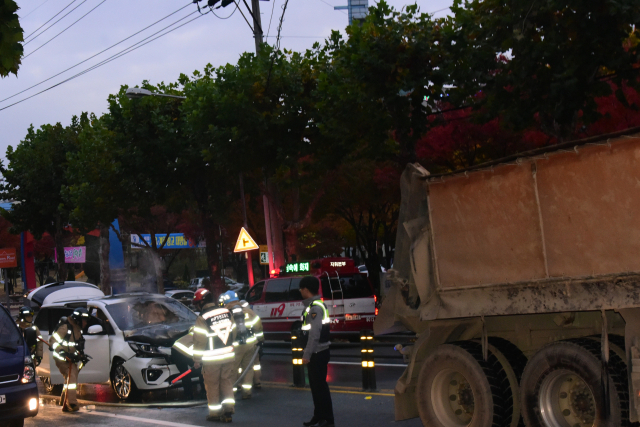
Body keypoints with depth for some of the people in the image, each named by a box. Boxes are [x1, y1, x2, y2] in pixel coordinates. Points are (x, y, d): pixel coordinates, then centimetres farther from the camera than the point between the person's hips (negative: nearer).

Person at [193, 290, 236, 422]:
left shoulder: (202, 319, -17)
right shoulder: (227, 312, 1)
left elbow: (199, 341, -14)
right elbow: (233, 333, 12)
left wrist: (197, 360, -4)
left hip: (211, 359, -5)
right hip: (228, 355, 5)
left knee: (212, 385, 8)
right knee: (227, 382, 14)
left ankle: (215, 414, 15)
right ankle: (229, 409, 8)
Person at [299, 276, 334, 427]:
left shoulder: (315, 307, -18)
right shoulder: (312, 305, 13)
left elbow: (315, 333, -23)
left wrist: (306, 354, -20)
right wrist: (308, 353, 17)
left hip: (318, 353, -10)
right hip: (315, 353, 10)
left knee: (320, 385, -5)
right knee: (315, 385, 15)